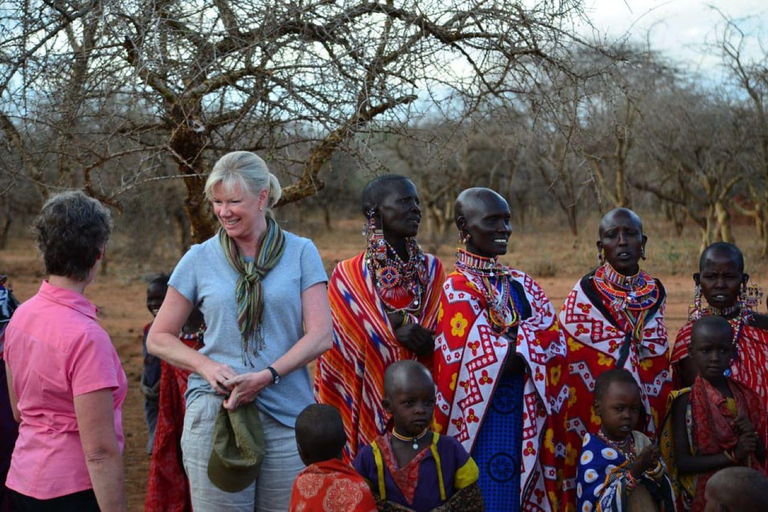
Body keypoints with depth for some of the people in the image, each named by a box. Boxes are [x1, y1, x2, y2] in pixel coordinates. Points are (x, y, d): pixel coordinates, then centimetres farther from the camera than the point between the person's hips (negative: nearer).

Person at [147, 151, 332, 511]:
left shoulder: (300, 253, 4)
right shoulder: (200, 259, 5)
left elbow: (321, 336, -2)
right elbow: (159, 339, 9)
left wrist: (267, 376, -15)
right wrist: (205, 365, -10)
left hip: (288, 417, 0)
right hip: (215, 412, 0)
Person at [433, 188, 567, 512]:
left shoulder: (522, 284, 10)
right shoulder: (457, 288, -10)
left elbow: (555, 341, -1)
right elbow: (489, 360, -17)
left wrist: (516, 345, -14)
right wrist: (532, 341, -8)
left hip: (523, 422, 6)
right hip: (482, 425, -6)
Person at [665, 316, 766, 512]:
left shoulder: (745, 396, 4)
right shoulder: (685, 400, -9)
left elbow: (761, 456, 11)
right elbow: (681, 462, -13)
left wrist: (751, 436, -9)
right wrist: (733, 455, -18)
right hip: (703, 494, -3)